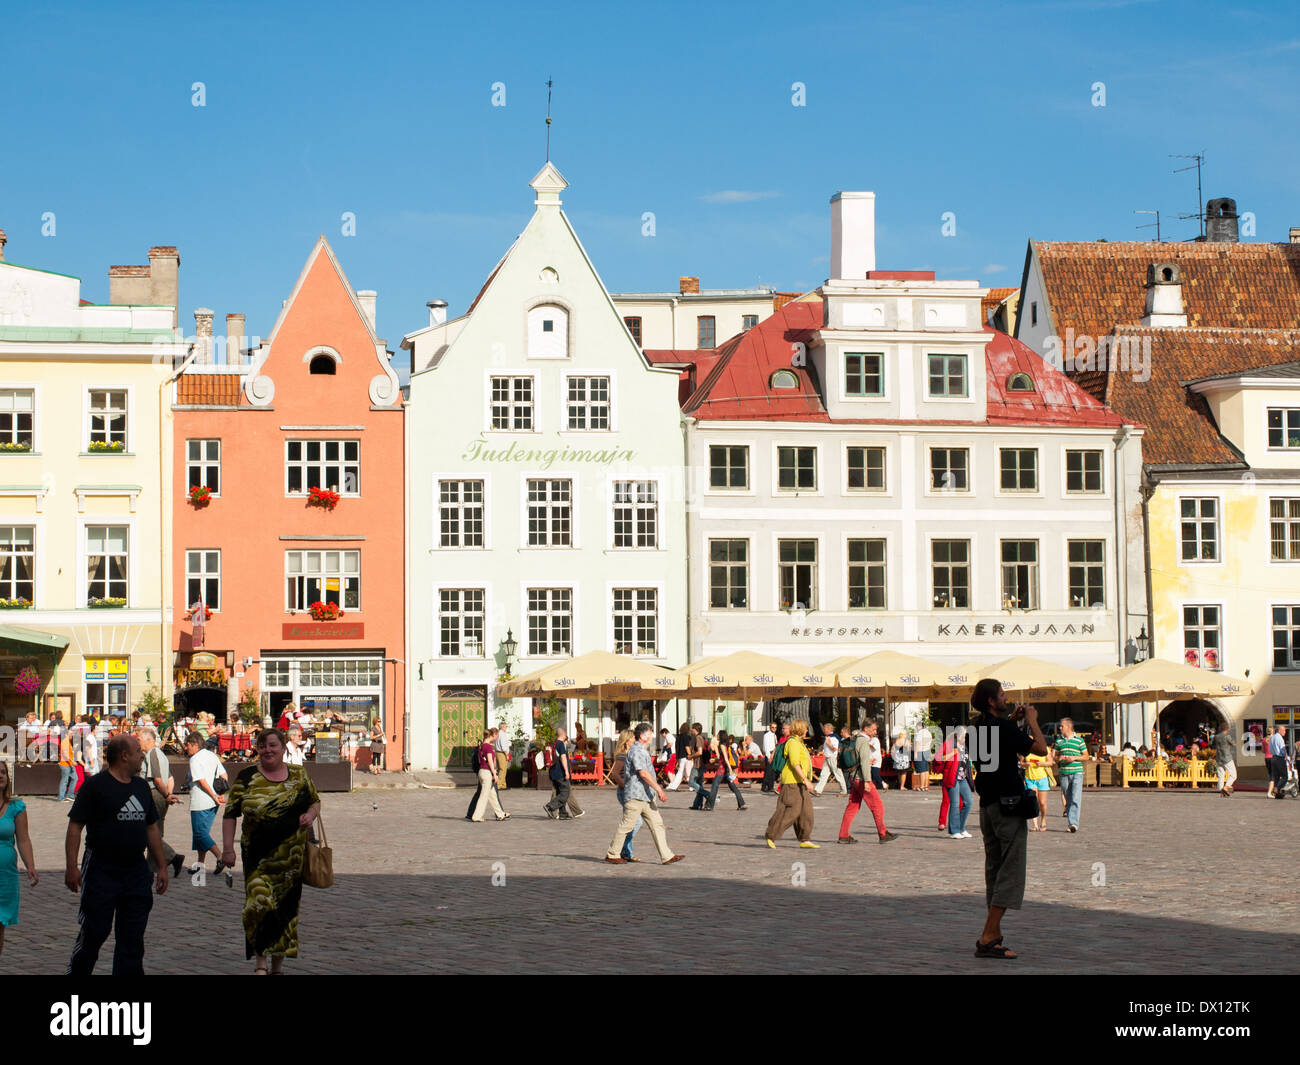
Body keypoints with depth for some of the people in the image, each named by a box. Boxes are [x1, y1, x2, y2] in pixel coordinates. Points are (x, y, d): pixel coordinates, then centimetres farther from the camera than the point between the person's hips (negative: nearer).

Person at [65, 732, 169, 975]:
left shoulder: (141, 787, 14)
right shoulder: (96, 785, -6)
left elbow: (152, 829, 20)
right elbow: (75, 827, -9)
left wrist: (161, 867, 17)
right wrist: (72, 867, -16)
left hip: (136, 872, 6)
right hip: (101, 871, -6)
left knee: (132, 938, 6)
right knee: (94, 933, -3)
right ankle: (75, 973, 12)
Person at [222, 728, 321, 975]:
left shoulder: (299, 775, 7)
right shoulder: (246, 777, 0)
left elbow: (315, 800, 19)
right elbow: (230, 813, 1)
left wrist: (310, 814, -3)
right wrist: (228, 848, -6)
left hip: (292, 856, 2)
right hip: (259, 855, -2)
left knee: (287, 906, 6)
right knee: (259, 903, -16)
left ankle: (278, 963, 19)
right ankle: (260, 961, -2)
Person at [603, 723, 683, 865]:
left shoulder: (643, 751, 19)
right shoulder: (636, 751, -14)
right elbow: (643, 773, -22)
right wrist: (659, 789, -22)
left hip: (646, 797, 10)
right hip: (635, 795, -10)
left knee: (657, 824, 3)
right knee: (626, 825, -2)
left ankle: (667, 856, 0)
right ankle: (612, 855, 10)